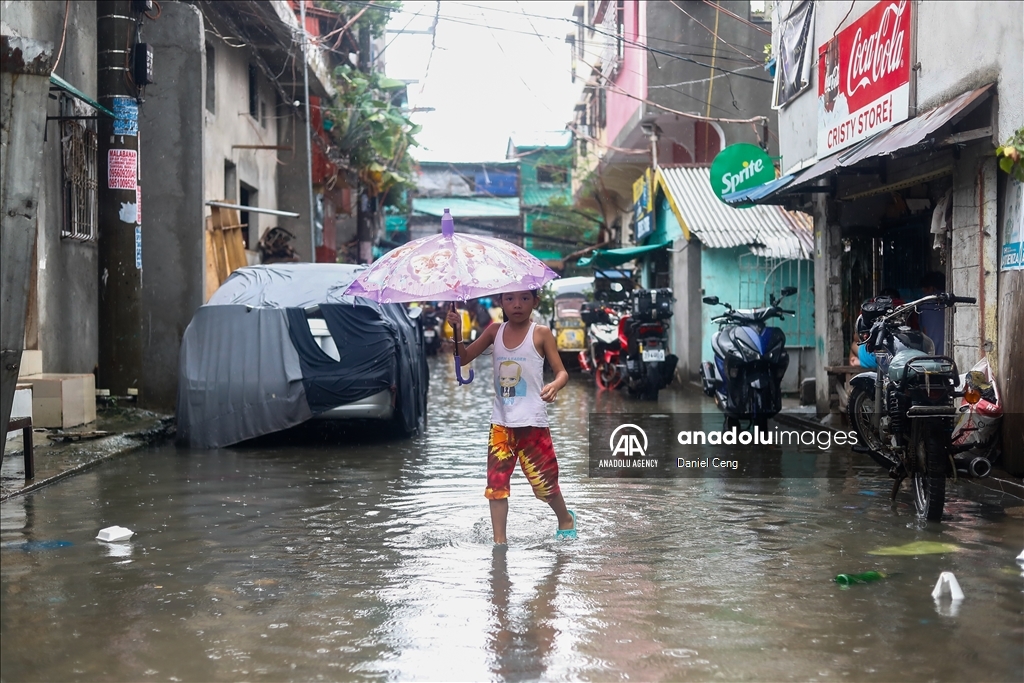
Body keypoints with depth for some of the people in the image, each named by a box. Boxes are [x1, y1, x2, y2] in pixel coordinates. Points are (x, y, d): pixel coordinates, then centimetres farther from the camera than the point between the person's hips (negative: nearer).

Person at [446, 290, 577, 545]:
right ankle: (499, 540, 9)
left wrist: (554, 386, -29)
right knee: (496, 482, 1)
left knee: (543, 480, 4)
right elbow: (463, 359, 5)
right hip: (501, 422, 4)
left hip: (532, 422, -3)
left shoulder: (541, 333, -7)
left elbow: (562, 372, -7)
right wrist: (457, 330, -11)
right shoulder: (495, 331, 3)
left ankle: (565, 519, 32)